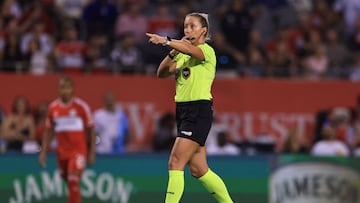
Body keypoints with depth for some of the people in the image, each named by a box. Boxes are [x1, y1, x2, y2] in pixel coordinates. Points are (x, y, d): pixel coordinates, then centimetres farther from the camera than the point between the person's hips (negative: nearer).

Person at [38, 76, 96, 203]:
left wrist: (92, 153, -1)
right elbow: (49, 131, 13)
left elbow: (90, 130, 0)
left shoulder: (81, 106, -6)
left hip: (79, 151, -4)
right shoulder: (53, 107, 5)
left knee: (73, 180, -17)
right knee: (69, 182, 10)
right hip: (62, 152, 4)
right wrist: (43, 151, 6)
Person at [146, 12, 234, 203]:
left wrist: (166, 41, -47)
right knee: (198, 170, 10)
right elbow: (162, 73, 9)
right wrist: (173, 52, -7)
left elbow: (191, 50, -31)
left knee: (175, 163, -16)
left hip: (199, 112, -9)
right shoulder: (182, 55, 17)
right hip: (182, 110, 9)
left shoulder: (207, 50, -8)